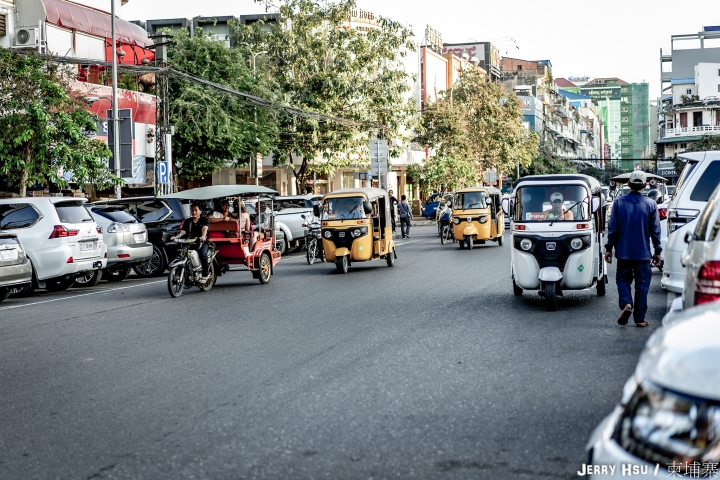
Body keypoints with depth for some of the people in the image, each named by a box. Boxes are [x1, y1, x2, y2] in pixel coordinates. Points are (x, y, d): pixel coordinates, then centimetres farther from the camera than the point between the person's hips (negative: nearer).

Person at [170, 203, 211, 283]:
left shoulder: (204, 220, 3)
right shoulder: (187, 221, 14)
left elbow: (204, 229, -18)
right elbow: (183, 231, -1)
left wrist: (203, 236, -41)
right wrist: (176, 237, -24)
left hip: (202, 242, -4)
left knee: (202, 254, -33)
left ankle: (205, 275, -23)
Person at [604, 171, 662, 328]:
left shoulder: (619, 202, -3)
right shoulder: (650, 204, -3)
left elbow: (612, 228, -2)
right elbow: (655, 230, 0)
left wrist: (609, 248, 5)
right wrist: (657, 251, 8)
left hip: (623, 252, 0)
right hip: (643, 253, 0)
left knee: (623, 279, 13)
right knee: (642, 283, 6)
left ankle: (626, 304, -14)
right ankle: (640, 318, 7)